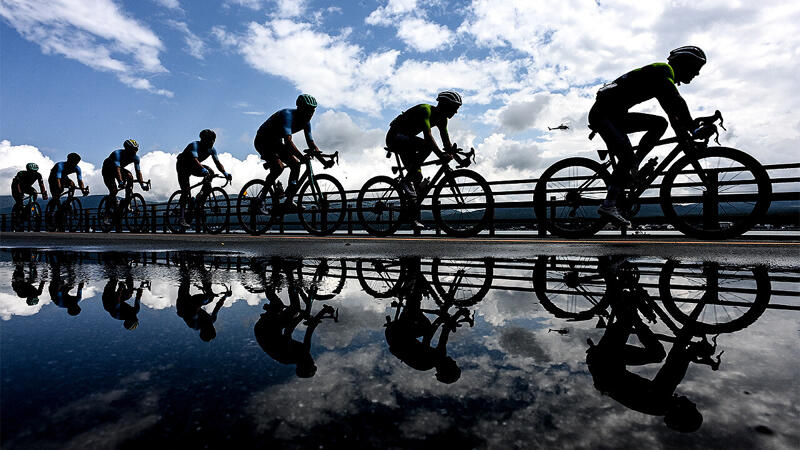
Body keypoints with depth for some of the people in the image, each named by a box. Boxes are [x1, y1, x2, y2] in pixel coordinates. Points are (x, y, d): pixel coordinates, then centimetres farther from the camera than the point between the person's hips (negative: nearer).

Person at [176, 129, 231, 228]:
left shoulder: (212, 149, -11)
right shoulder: (195, 145, -29)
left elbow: (217, 163, -17)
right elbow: (195, 160, -44)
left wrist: (225, 173, -35)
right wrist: (203, 169, -62)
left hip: (193, 167, 6)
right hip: (182, 166, -6)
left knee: (210, 172, -21)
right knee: (185, 191, -18)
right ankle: (182, 218, -19)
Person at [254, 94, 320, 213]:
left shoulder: (305, 122, -5)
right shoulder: (288, 115, -30)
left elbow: (311, 144, -3)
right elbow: (288, 141, -43)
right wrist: (302, 157, -55)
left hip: (276, 143, 8)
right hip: (263, 141, -8)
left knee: (296, 164, -8)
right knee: (278, 167, -28)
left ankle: (288, 202, -3)